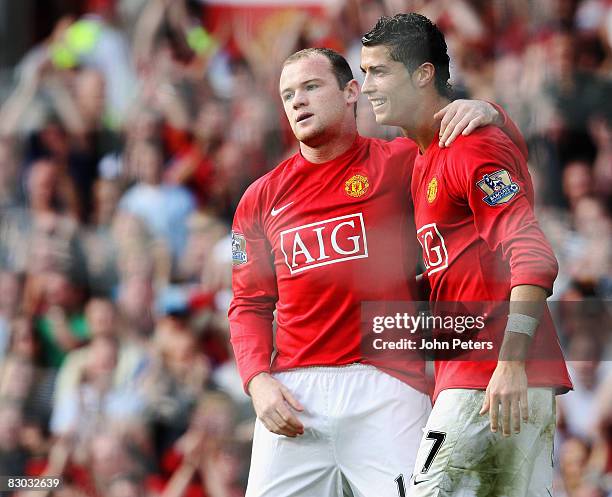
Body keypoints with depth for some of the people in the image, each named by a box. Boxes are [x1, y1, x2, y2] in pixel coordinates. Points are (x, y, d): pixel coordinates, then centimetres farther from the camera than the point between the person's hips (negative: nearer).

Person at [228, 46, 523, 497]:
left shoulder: (399, 163, 6)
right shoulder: (261, 198, 15)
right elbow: (250, 304, 15)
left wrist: (486, 113, -13)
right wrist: (258, 382, -1)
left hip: (384, 391, -2)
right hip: (292, 395, 3)